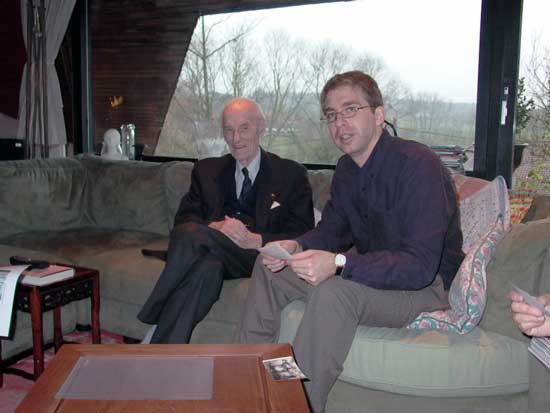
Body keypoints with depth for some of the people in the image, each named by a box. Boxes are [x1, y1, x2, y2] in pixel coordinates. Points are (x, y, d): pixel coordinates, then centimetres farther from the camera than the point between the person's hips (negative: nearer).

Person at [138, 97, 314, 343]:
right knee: (207, 268, -36)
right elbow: (183, 219, 10)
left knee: (189, 235, -31)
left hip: (256, 256, -2)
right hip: (211, 252, 3)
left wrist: (255, 240, -17)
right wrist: (213, 229, -13)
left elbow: (302, 235, 1)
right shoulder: (207, 170, 21)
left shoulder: (291, 174, 11)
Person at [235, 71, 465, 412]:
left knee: (334, 291, -36)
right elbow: (332, 229, 11)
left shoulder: (418, 165, -24)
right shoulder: (347, 169, 3)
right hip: (372, 270, 9)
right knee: (270, 267, 3)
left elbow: (420, 265, -31)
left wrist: (339, 263, -41)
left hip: (428, 286, -8)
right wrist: (296, 247, -12)